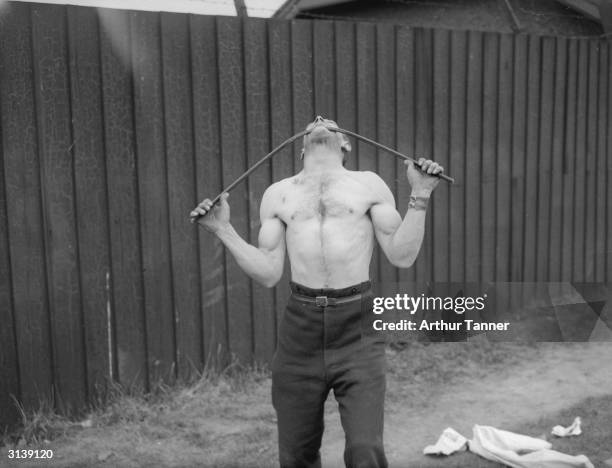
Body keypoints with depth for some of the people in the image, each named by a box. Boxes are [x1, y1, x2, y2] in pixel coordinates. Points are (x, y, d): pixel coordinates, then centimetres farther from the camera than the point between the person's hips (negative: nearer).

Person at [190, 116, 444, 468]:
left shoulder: (369, 184, 8)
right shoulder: (278, 194, 12)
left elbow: (402, 256, 2)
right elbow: (269, 274, 6)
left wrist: (420, 197, -6)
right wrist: (224, 230, 2)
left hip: (357, 328, -2)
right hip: (301, 327, 2)